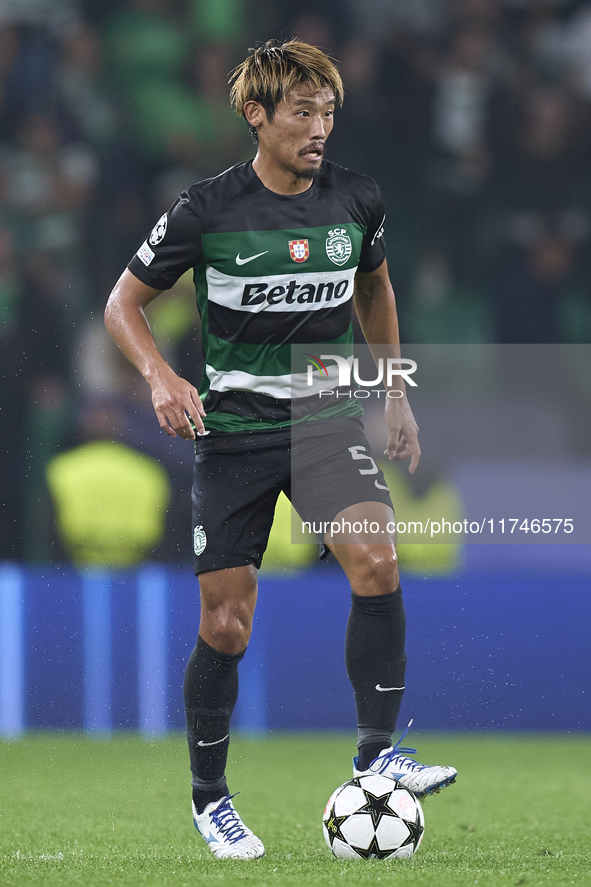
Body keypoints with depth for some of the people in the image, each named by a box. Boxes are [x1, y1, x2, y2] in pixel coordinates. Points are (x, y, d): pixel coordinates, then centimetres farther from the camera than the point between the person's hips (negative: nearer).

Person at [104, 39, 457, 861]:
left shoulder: (357, 200, 0)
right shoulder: (208, 209, -9)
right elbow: (124, 303, 0)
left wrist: (397, 396, 21)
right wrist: (161, 376, -18)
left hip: (329, 418, 2)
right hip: (234, 429, -2)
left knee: (377, 560, -24)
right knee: (225, 624, -1)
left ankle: (377, 754, -16)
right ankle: (210, 798, 17)